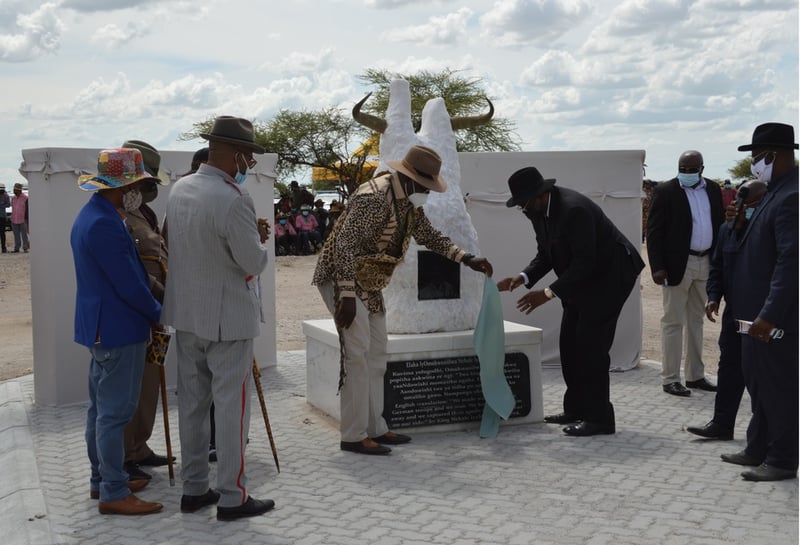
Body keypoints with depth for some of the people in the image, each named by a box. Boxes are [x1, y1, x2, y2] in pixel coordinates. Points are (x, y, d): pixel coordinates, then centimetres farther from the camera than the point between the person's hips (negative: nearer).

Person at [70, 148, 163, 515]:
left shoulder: (91, 216, 12)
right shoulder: (104, 224, -22)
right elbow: (129, 284, -21)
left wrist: (148, 311, 12)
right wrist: (157, 314, -5)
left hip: (101, 327, 11)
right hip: (117, 328, -11)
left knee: (101, 408, 16)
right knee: (115, 412, -4)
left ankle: (102, 480, 27)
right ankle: (113, 493, 3)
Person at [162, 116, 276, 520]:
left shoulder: (179, 190, 3)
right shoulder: (233, 200, -22)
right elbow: (254, 263, -16)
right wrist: (259, 238, 3)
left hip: (186, 313, 8)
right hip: (227, 318, -8)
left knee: (191, 402, 14)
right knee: (231, 405, 2)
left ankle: (193, 489, 24)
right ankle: (232, 497, 10)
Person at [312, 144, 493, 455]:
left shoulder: (410, 202, 5)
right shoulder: (374, 197, -25)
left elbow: (429, 236, 19)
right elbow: (345, 244, -28)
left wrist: (467, 259, 10)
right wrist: (347, 297, -32)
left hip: (369, 283, 10)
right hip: (343, 278, -10)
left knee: (376, 356, 10)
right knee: (358, 356, -12)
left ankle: (374, 429, 18)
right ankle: (353, 436, -5)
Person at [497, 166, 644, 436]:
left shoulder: (574, 209, -30)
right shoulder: (538, 210, -2)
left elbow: (585, 262, -29)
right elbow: (545, 254, 6)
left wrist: (548, 293, -30)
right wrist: (523, 278, -11)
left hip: (610, 273, -10)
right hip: (584, 276, 10)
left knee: (591, 345, -11)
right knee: (569, 342, 9)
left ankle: (600, 417, -4)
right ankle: (576, 409, 19)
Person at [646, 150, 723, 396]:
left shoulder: (713, 189, 8)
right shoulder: (665, 191, -7)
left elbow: (718, 224, 13)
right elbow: (654, 232, -10)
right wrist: (657, 267, -18)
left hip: (706, 263, 6)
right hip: (678, 264, -6)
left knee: (696, 321, 14)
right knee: (673, 322, -1)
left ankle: (695, 375, 23)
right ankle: (670, 379, 4)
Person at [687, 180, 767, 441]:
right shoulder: (728, 229, 8)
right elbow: (717, 267, 11)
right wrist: (714, 297, 1)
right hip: (735, 312, 5)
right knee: (730, 368, 6)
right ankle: (722, 423, 10)